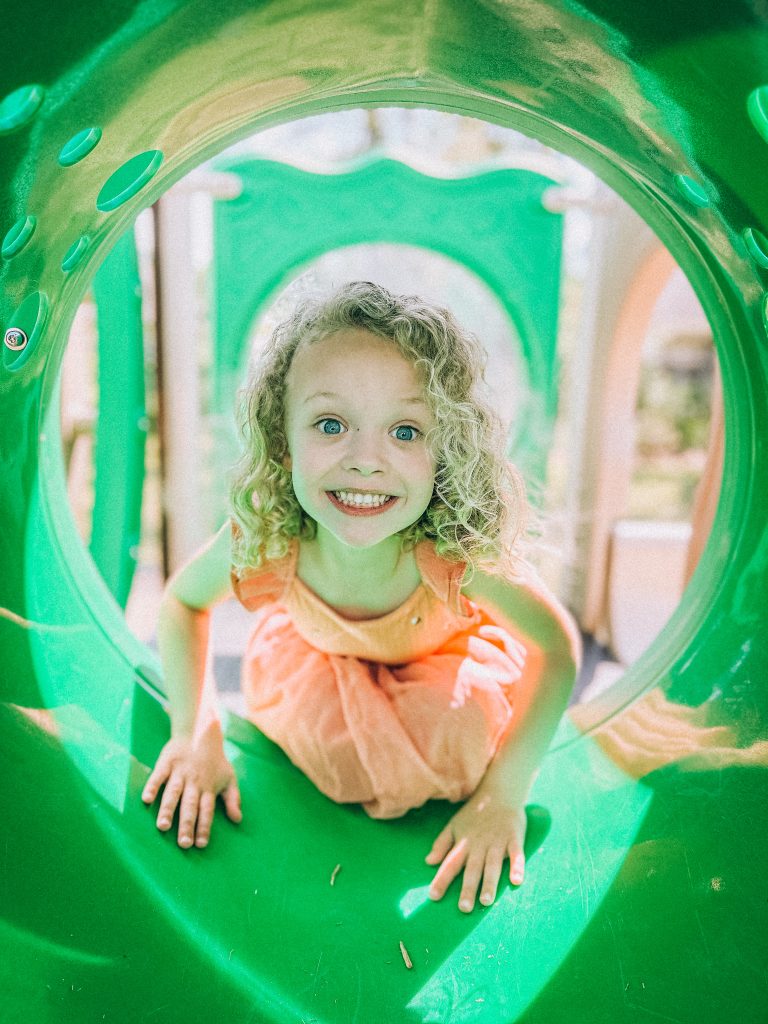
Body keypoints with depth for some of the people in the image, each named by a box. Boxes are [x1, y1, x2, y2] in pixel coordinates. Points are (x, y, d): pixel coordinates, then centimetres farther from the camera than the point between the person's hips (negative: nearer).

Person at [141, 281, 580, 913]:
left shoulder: (458, 553, -40)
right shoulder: (260, 546, -36)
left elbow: (557, 645, -24)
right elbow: (184, 601, -12)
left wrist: (503, 793, -26)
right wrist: (194, 732, -20)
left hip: (446, 660, -1)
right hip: (316, 654, 1)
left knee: (455, 760, -22)